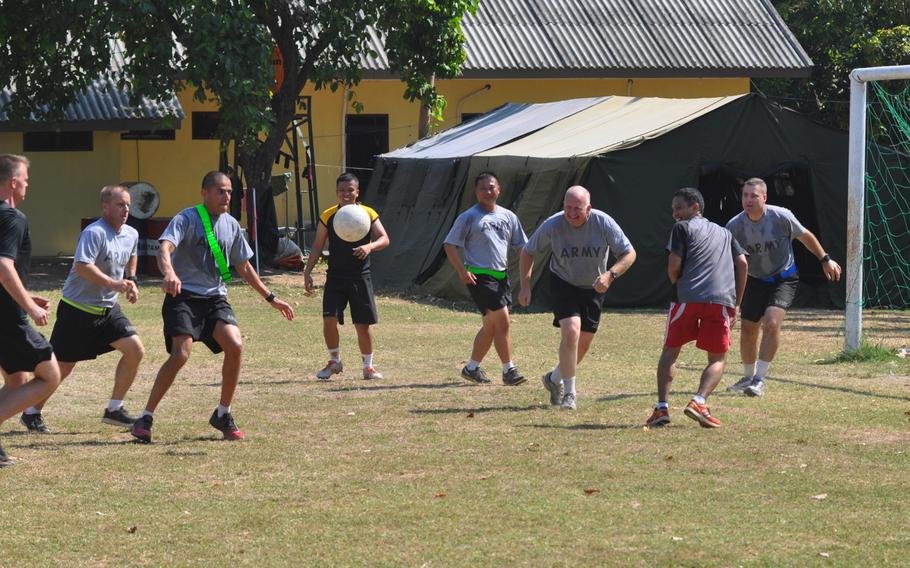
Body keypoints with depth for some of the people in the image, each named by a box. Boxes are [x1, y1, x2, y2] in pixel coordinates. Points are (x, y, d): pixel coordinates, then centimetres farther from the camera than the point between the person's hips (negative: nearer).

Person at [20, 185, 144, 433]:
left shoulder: (131, 235, 5)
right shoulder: (94, 233, -20)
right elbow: (82, 266, -33)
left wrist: (130, 280, 15)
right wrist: (113, 284, -38)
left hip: (108, 309, 7)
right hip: (78, 309, -7)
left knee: (135, 350, -6)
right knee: (62, 367, -1)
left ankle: (114, 409, 5)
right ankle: (32, 412, 18)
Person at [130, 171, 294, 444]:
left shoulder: (231, 225, 11)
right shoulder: (187, 219, -8)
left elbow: (244, 267, 22)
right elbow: (165, 248, -25)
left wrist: (271, 298, 22)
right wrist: (169, 273, -46)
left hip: (215, 298, 5)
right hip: (184, 296, -5)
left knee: (235, 346, -16)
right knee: (181, 354, -22)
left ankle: (223, 414, 3)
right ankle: (145, 419, -10)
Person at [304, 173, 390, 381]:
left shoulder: (368, 214, -1)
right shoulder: (328, 216, 2)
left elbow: (384, 239, -7)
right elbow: (317, 246, 7)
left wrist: (370, 246, -28)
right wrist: (308, 272, -2)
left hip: (360, 277, -1)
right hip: (335, 277, 1)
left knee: (363, 324, 3)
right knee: (329, 320, -9)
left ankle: (368, 367, 18)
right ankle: (334, 362, 11)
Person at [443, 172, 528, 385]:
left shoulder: (508, 217, 13)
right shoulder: (469, 217, -3)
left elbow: (523, 246, 17)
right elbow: (450, 245, -3)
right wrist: (462, 271, -14)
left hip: (501, 276, 7)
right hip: (479, 277, -7)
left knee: (491, 325, 11)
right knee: (502, 319, -14)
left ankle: (472, 367, 25)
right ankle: (509, 370, -9)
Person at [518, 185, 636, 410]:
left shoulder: (603, 223, -20)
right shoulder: (552, 226, -20)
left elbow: (629, 253, -14)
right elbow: (528, 252, -4)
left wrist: (610, 274, -31)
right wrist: (525, 285, -12)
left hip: (593, 288, 2)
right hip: (563, 284, -2)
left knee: (584, 343, 6)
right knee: (571, 332, -23)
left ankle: (555, 378, 33)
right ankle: (569, 392, -11)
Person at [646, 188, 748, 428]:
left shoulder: (682, 228, 12)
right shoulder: (724, 233, 26)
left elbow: (673, 267, 1)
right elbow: (742, 264, 15)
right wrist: (736, 304, 18)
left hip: (687, 298, -2)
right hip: (722, 301, 2)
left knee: (670, 352, 14)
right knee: (717, 360, 11)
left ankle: (662, 407, 1)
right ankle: (698, 402, -14)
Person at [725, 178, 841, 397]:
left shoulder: (782, 217, -19)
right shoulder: (734, 226, -14)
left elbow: (805, 236, -1)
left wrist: (825, 260, 8)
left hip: (784, 278, -3)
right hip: (754, 281, 3)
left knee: (771, 324, -23)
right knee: (748, 331, 7)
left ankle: (759, 379, -17)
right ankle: (748, 377, 31)